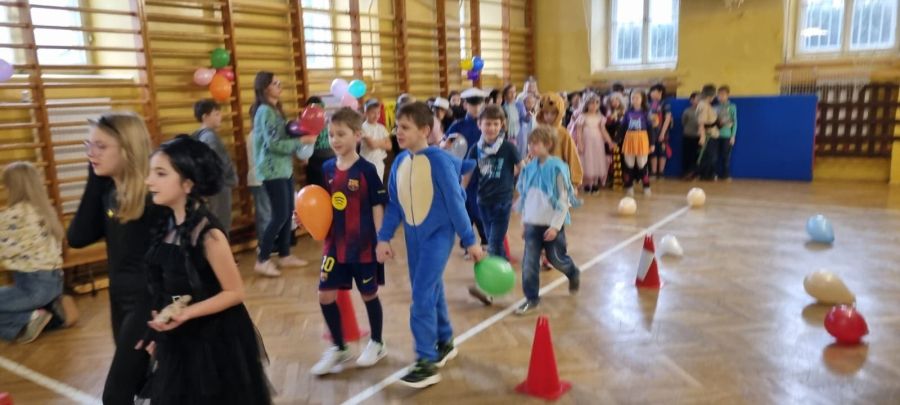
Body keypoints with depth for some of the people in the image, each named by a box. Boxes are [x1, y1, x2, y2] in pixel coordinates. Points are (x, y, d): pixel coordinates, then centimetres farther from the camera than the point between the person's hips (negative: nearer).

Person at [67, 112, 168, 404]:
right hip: (119, 298, 8)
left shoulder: (152, 196, -20)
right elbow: (77, 238, -6)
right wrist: (94, 180, -8)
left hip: (147, 301, -8)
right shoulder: (108, 191, 3)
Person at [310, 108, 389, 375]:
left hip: (363, 245, -5)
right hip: (335, 245, 5)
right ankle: (339, 348, 23)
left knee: (369, 294, 11)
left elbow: (378, 206, -10)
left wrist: (381, 241, -13)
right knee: (326, 295, 4)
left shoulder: (366, 170, -12)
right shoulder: (327, 168, 2)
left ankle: (376, 344, 33)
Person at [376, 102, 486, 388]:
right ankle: (445, 342, 36)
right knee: (431, 292, 16)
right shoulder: (399, 162, 2)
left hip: (438, 235, -6)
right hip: (413, 237, 6)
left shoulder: (439, 160, -16)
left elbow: (455, 203, -12)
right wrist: (384, 238, 2)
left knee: (422, 297, -9)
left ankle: (427, 362, 2)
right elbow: (394, 205, 9)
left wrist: (469, 241, -8)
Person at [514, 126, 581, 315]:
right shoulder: (529, 168, 1)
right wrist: (524, 222, 12)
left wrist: (555, 225, -15)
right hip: (532, 224, 4)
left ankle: (574, 274, 44)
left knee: (557, 259, 12)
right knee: (529, 263, -1)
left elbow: (563, 200, -13)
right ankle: (531, 298, 11)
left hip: (552, 224, -4)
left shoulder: (557, 168, -15)